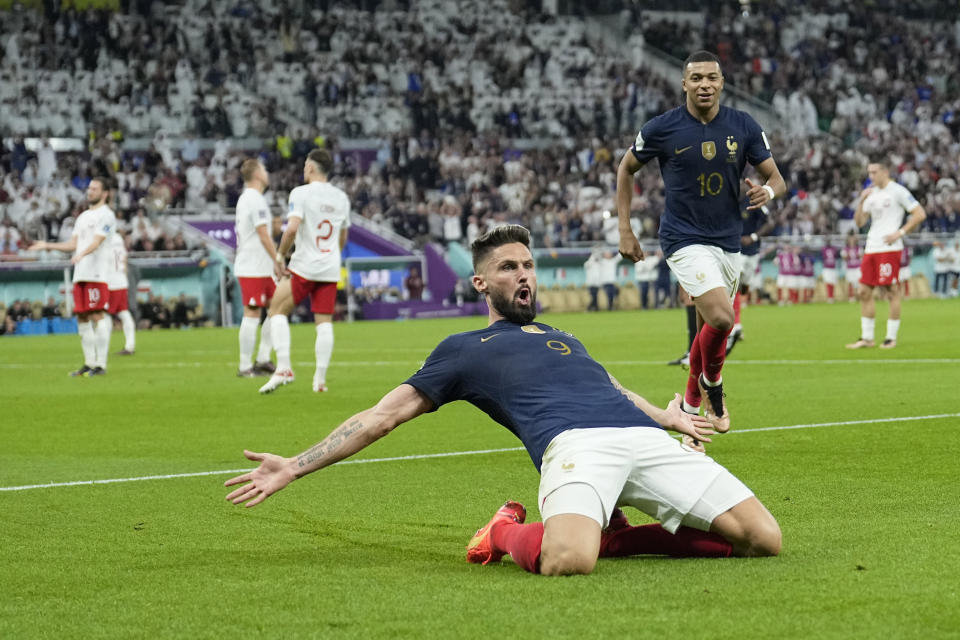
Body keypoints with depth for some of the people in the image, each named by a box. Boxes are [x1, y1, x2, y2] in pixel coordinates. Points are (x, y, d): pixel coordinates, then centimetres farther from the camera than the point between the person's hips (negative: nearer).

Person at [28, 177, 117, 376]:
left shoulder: (106, 215, -4)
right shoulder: (83, 217, 23)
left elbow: (97, 242, -17)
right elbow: (73, 244, 23)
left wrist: (82, 254, -33)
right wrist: (48, 246, 20)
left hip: (97, 274, -8)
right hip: (80, 275, 8)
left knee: (96, 315, -12)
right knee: (82, 317, 6)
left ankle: (101, 364, -12)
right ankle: (89, 363, 11)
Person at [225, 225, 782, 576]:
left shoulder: (563, 339, 38)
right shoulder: (465, 349, 24)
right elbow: (381, 417, 20)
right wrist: (296, 466, 13)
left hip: (646, 438, 6)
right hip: (575, 443, -6)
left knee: (763, 539, -10)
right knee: (566, 562, -40)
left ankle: (616, 535, 6)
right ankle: (509, 533, -4)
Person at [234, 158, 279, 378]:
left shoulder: (244, 199, 17)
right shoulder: (256, 199, -14)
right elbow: (263, 235, -17)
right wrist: (278, 261, -15)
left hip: (261, 268, 10)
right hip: (254, 268, -10)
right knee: (252, 314, -6)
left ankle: (263, 359, 11)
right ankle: (245, 366, -3)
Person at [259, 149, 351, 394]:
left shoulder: (301, 193, -8)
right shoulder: (341, 197, 11)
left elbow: (292, 228, -20)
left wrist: (280, 256, -9)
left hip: (305, 267, -5)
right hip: (331, 269, 5)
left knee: (276, 311, 6)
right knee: (324, 323, 6)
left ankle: (283, 368, -7)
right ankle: (320, 380, 2)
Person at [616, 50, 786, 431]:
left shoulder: (743, 127, -2)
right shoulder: (663, 128, -8)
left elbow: (777, 178, 4)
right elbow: (626, 168, 7)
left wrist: (767, 191, -21)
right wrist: (625, 230, 3)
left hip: (728, 241, 4)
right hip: (685, 239, -4)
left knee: (709, 330, 11)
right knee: (721, 318, -22)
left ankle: (692, 403, 33)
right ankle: (712, 384, 7)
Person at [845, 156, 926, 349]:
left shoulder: (898, 191, -5)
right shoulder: (871, 193, 16)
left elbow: (920, 214, -8)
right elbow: (859, 222, 13)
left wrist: (900, 233, -12)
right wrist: (861, 201, -2)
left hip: (889, 248, -7)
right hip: (871, 248, 7)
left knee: (891, 292, -5)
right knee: (865, 292, 4)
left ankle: (891, 337, 2)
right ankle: (867, 337, 9)